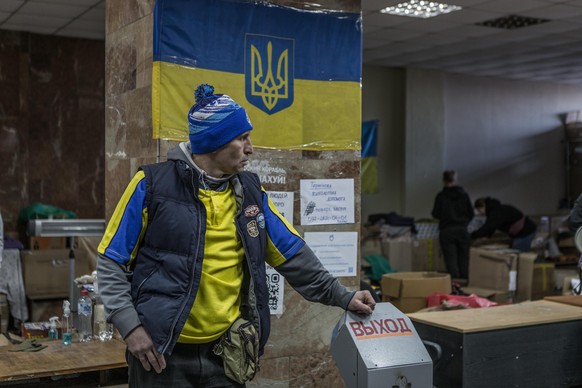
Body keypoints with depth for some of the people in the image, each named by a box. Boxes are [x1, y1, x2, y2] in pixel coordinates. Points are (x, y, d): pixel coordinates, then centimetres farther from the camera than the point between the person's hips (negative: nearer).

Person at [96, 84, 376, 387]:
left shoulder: (250, 191, 6)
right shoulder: (152, 185, -7)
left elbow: (293, 254, 11)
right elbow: (111, 262, -4)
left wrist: (341, 296, 7)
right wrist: (130, 326, -13)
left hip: (226, 350, 4)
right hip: (161, 351, -4)